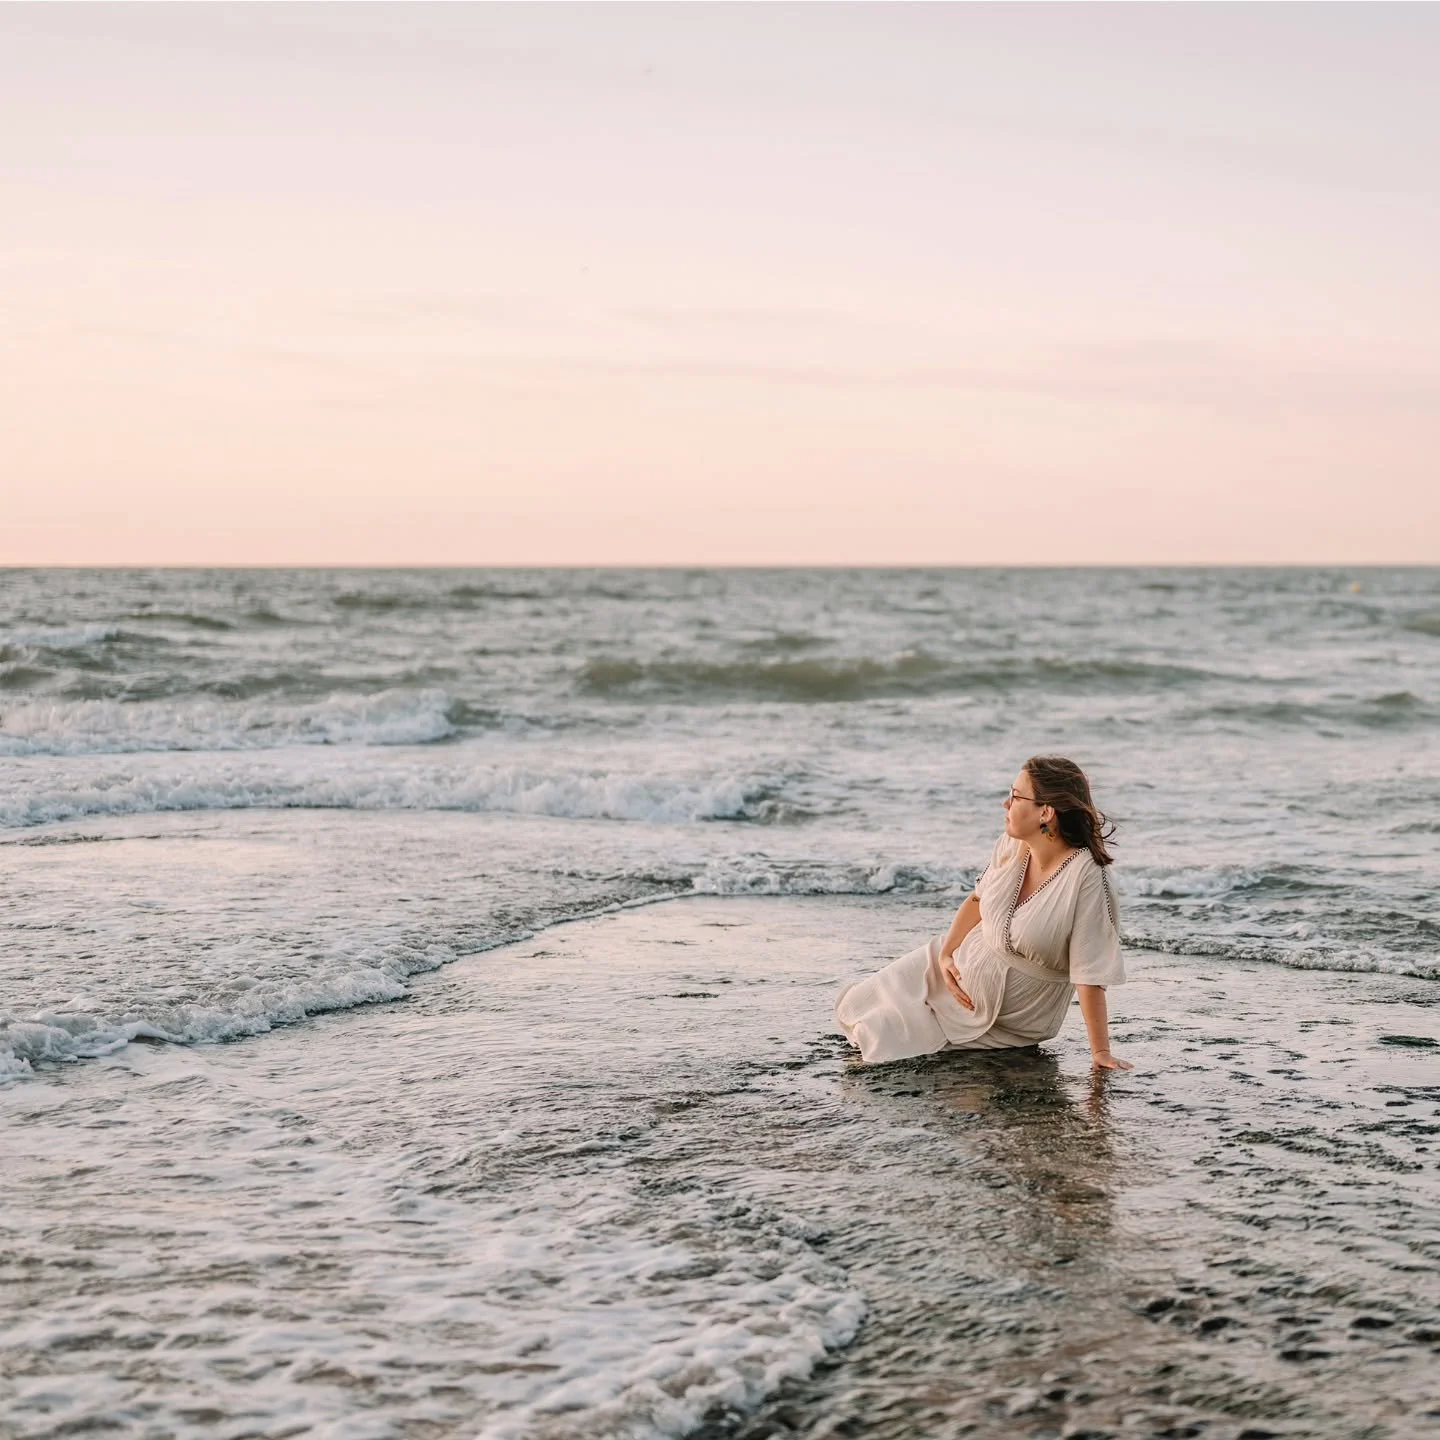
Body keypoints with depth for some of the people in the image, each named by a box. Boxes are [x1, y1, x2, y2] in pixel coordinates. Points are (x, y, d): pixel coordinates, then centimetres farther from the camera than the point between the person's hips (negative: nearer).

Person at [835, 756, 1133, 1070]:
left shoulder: (1086, 876, -31)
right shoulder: (1012, 845, -13)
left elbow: (1089, 973, -28)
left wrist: (1101, 1051, -26)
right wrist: (946, 953, -4)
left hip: (1016, 1018, -5)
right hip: (963, 964, 5)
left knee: (886, 1040, -7)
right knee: (857, 1006, 7)